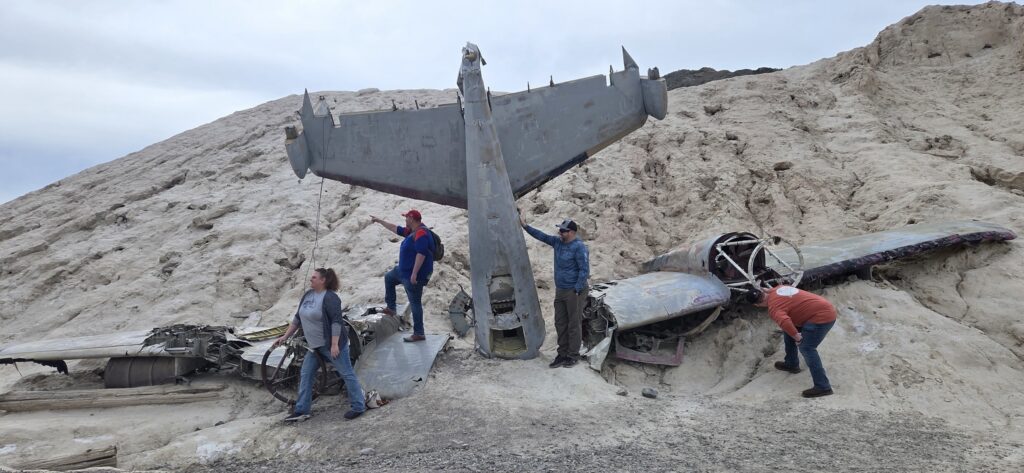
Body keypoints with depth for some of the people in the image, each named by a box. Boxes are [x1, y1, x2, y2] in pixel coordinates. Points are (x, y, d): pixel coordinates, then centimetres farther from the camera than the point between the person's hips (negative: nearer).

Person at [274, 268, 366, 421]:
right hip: (315, 346, 9)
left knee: (347, 374, -1)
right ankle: (301, 411, 20)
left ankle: (359, 407, 8)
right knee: (305, 375, 11)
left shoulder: (330, 298, -18)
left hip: (331, 345, -9)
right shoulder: (308, 295, 8)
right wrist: (284, 337, 14)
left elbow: (336, 321, -23)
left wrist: (334, 344, -27)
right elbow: (297, 318, 15)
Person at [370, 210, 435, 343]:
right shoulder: (412, 232, 10)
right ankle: (391, 308, 35)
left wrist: (414, 274, -33)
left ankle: (419, 334, 1)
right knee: (388, 277, 30)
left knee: (415, 303, -6)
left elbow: (421, 254, -31)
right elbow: (396, 229, 23)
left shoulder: (421, 233, -23)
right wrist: (379, 221, 29)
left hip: (415, 275, -11)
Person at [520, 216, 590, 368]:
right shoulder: (557, 242, 7)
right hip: (560, 291, 8)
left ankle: (573, 355, 13)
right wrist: (525, 226, 10)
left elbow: (584, 270, -18)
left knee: (574, 324, 2)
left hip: (574, 291, -8)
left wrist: (577, 291, -19)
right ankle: (563, 354, 20)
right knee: (560, 323, 11)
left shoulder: (579, 247, -16)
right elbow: (541, 236, 15)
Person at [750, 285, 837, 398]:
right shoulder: (776, 289, 7)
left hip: (823, 316, -10)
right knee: (788, 331, 17)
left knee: (806, 348, -17)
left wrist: (796, 336, -26)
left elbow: (784, 322, -41)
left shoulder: (773, 307, -20)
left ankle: (823, 387, -18)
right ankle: (791, 364, 31)